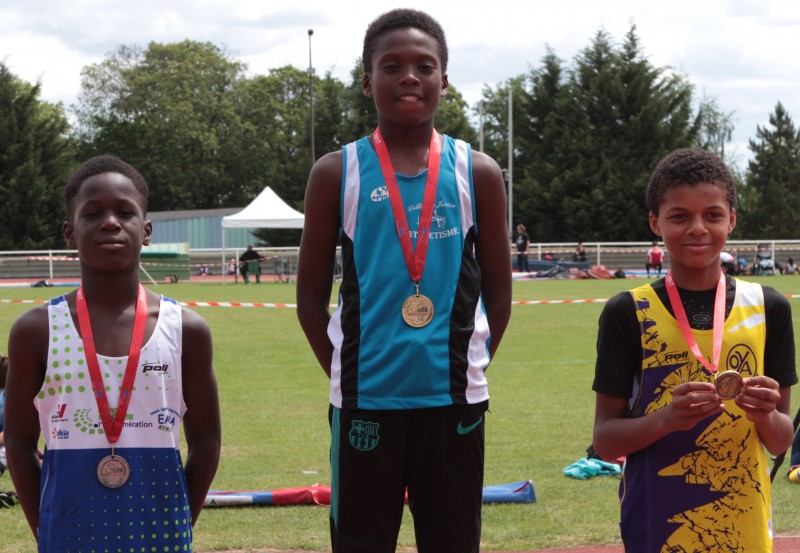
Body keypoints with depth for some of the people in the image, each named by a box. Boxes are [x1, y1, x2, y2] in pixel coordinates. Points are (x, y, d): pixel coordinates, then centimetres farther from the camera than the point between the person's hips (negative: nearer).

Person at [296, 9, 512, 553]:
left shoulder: (477, 173, 3)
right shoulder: (338, 173, 0)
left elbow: (498, 294, 9)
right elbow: (311, 295, 4)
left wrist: (467, 366, 2)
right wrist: (346, 375, -1)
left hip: (453, 399, 1)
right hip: (366, 400, -1)